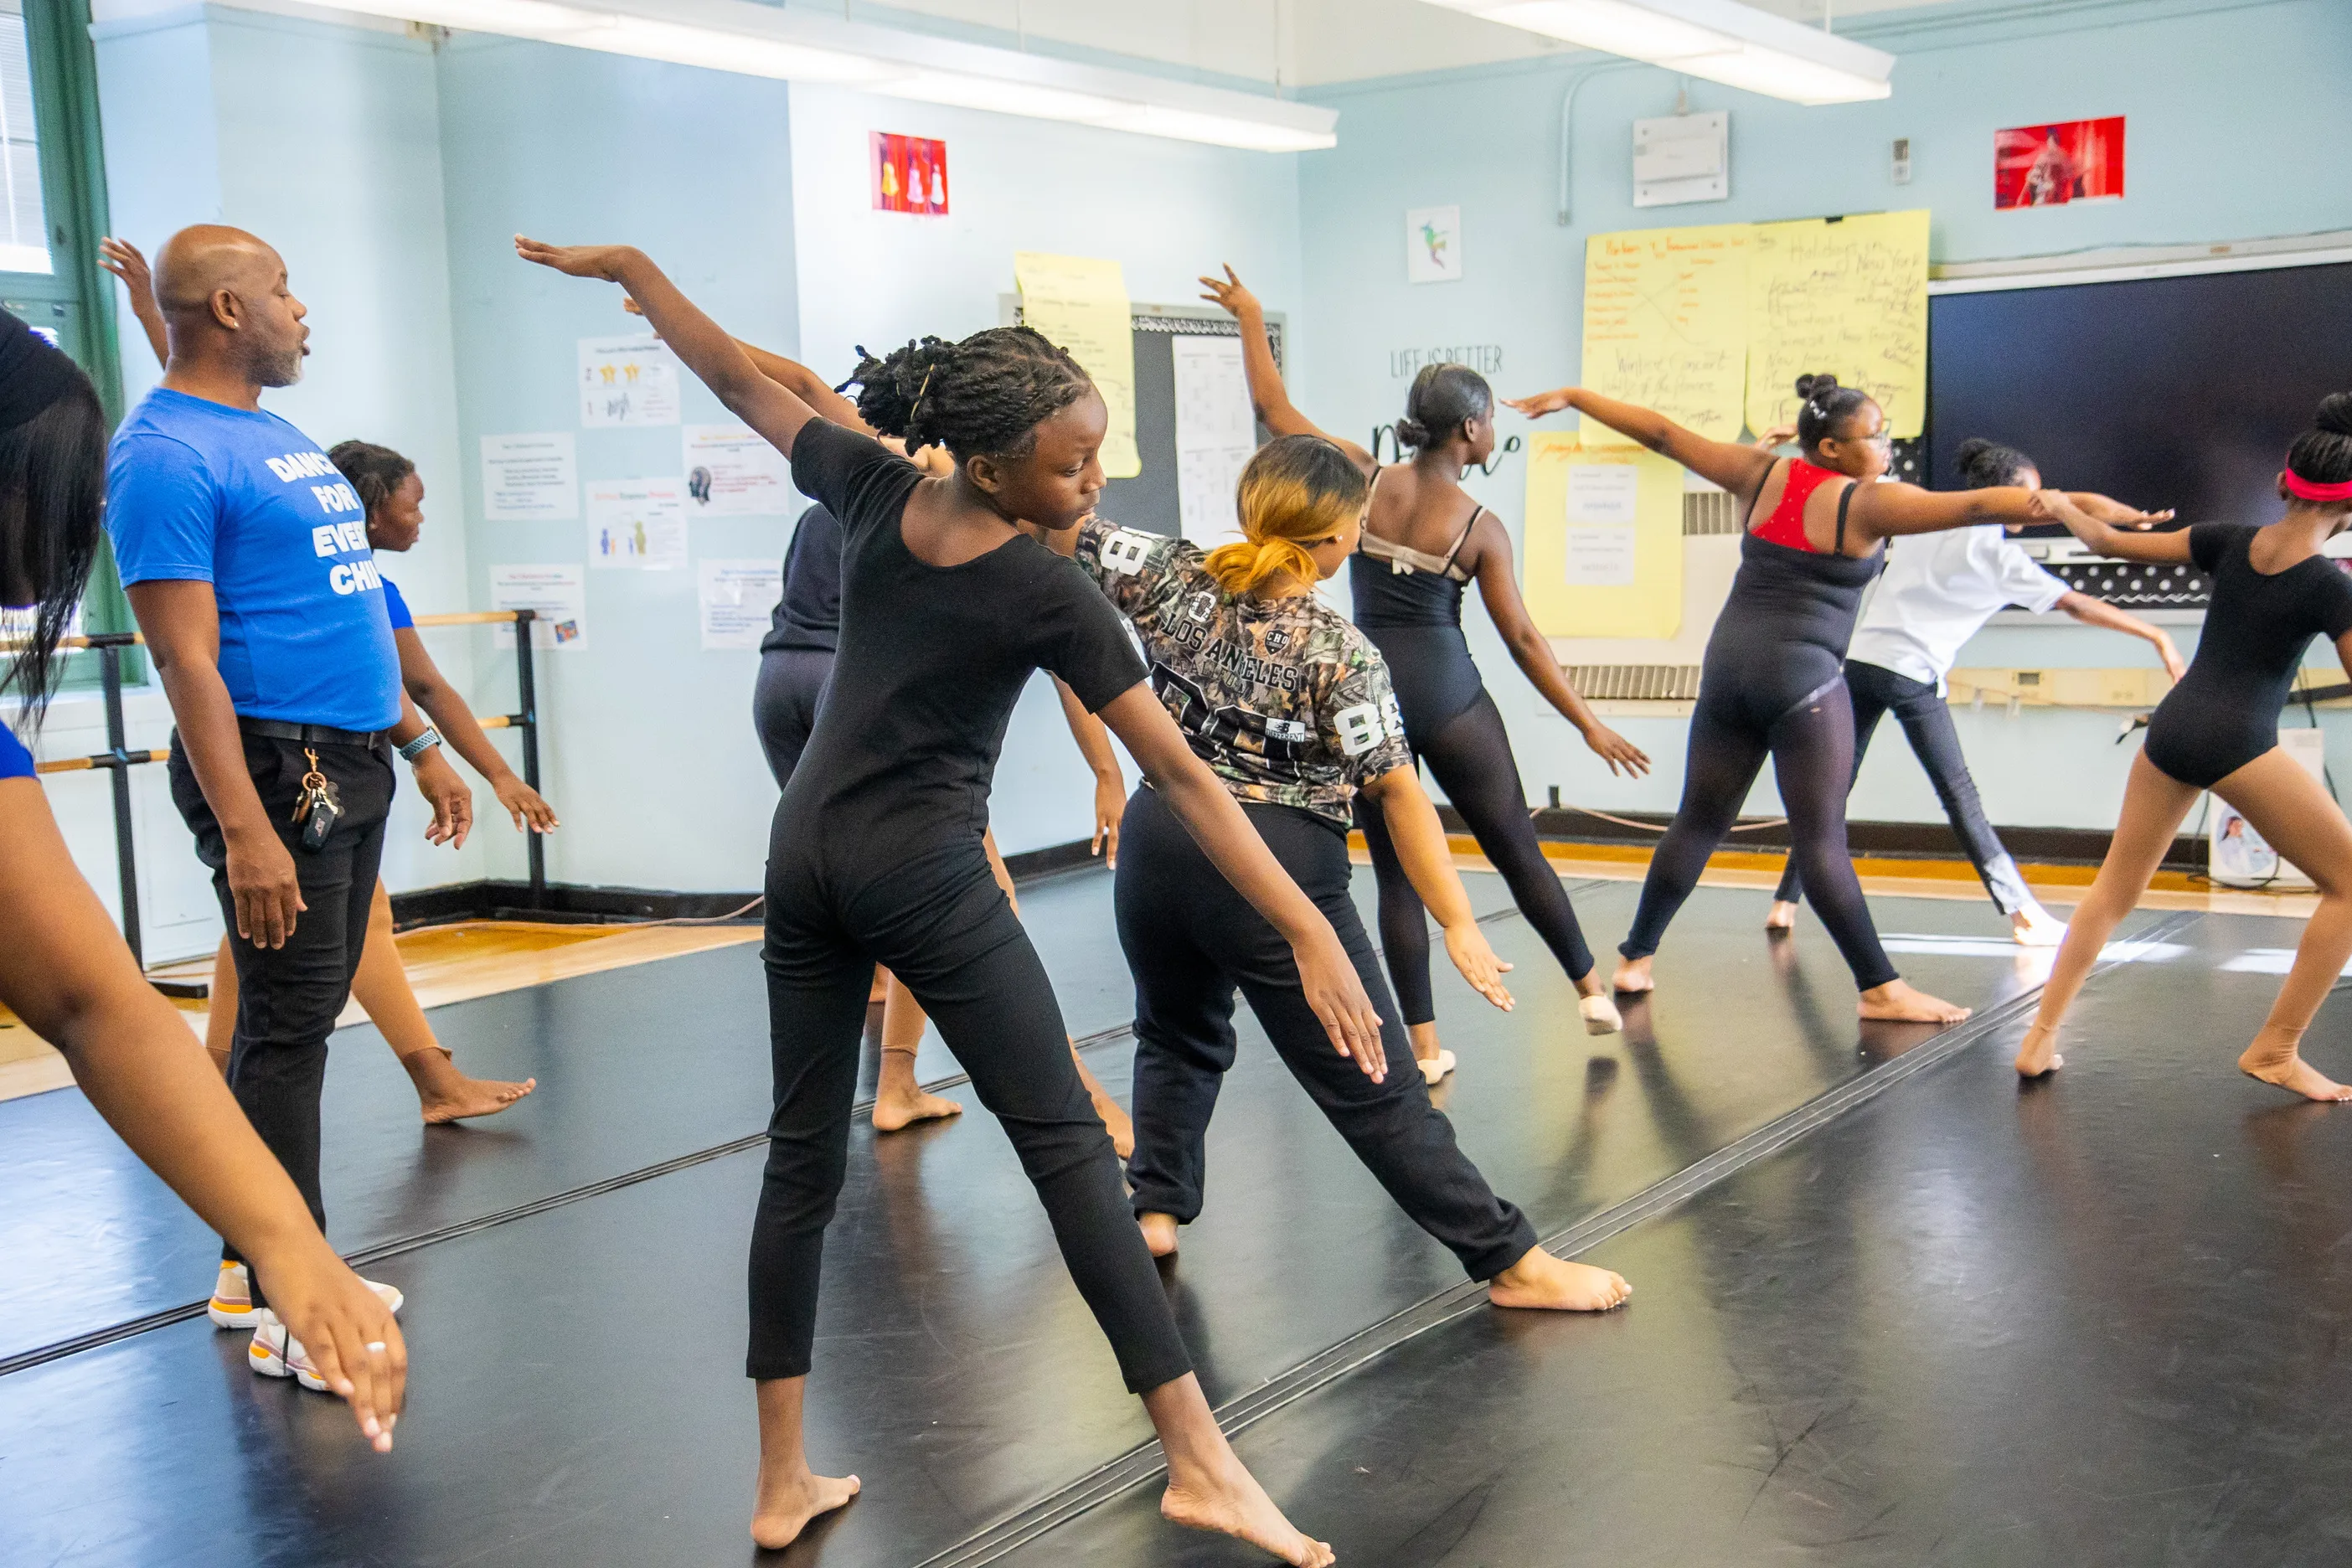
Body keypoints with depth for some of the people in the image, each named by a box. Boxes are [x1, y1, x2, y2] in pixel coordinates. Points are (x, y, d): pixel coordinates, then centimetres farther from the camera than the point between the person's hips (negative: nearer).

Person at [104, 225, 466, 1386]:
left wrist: (421, 745, 22)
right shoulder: (167, 453, -12)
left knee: (301, 1019, 13)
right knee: (287, 1029, -5)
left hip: (352, 765, 9)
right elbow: (185, 657, -19)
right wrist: (244, 831, -25)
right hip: (276, 767, -9)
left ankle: (255, 1262, 25)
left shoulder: (276, 437, 17)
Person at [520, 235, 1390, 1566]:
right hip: (927, 880, -6)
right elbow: (1183, 776, -17)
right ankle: (1200, 1460, -4)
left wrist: (629, 266, 26)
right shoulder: (1051, 596, -15)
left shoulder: (873, 491, -3)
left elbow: (736, 377, 9)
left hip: (807, 860, 6)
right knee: (1069, 1146, -3)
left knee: (804, 1157, 10)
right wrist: (1310, 933, -16)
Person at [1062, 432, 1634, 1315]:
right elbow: (1399, 793, -13)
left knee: (1178, 1032, 31)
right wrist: (1458, 925, -10)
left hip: (1160, 840, 5)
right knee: (1372, 1084, 1)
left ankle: (1157, 1209, 32)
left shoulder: (1178, 579, -2)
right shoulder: (1342, 655, -12)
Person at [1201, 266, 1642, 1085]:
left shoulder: (1365, 479, -3)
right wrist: (1589, 724, 3)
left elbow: (1272, 408, 4)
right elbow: (1523, 639, -4)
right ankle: (1593, 990, 25)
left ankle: (1425, 1043, 7)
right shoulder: (1480, 527, -5)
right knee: (1517, 849, 13)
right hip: (1447, 694, -1)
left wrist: (1249, 318, 18)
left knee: (1397, 873, 7)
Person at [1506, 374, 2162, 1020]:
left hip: (1728, 663, 6)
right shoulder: (1867, 503, -7)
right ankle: (1880, 988, 0)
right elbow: (1976, 506, -14)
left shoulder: (1762, 474, 8)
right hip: (1802, 678, -6)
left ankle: (1635, 959, 20)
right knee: (1822, 840, -6)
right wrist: (2086, 505, -17)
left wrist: (1571, 397, 23)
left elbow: (1661, 435, 14)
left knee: (1698, 822, 14)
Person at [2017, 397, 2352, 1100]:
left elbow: (2111, 542, 13)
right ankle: (2276, 1049, 6)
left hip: (2171, 727, 6)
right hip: (2239, 743, -6)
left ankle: (2041, 1036, 11)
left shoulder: (2230, 542, 4)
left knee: (2114, 890, 17)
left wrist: (2059, 505, 30)